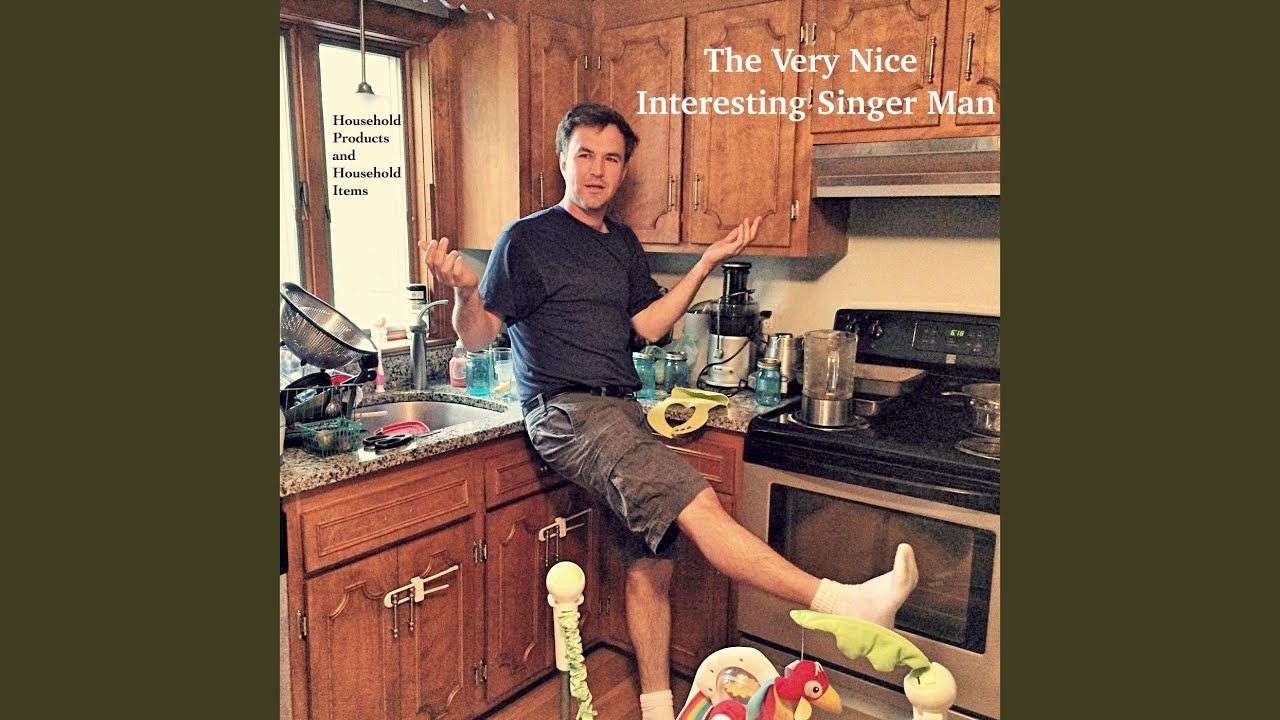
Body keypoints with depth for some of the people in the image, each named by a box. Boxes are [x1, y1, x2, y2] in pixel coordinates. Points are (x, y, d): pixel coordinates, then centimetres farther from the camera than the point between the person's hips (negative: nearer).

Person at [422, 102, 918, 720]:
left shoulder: (622, 244, 19)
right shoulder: (527, 240, 0)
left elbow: (650, 325, 14)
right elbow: (477, 337, -3)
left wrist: (707, 263, 8)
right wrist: (463, 292, -24)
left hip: (621, 414, 7)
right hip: (567, 413, -7)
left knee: (650, 564, 4)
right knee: (696, 505, -23)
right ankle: (841, 602, -26)